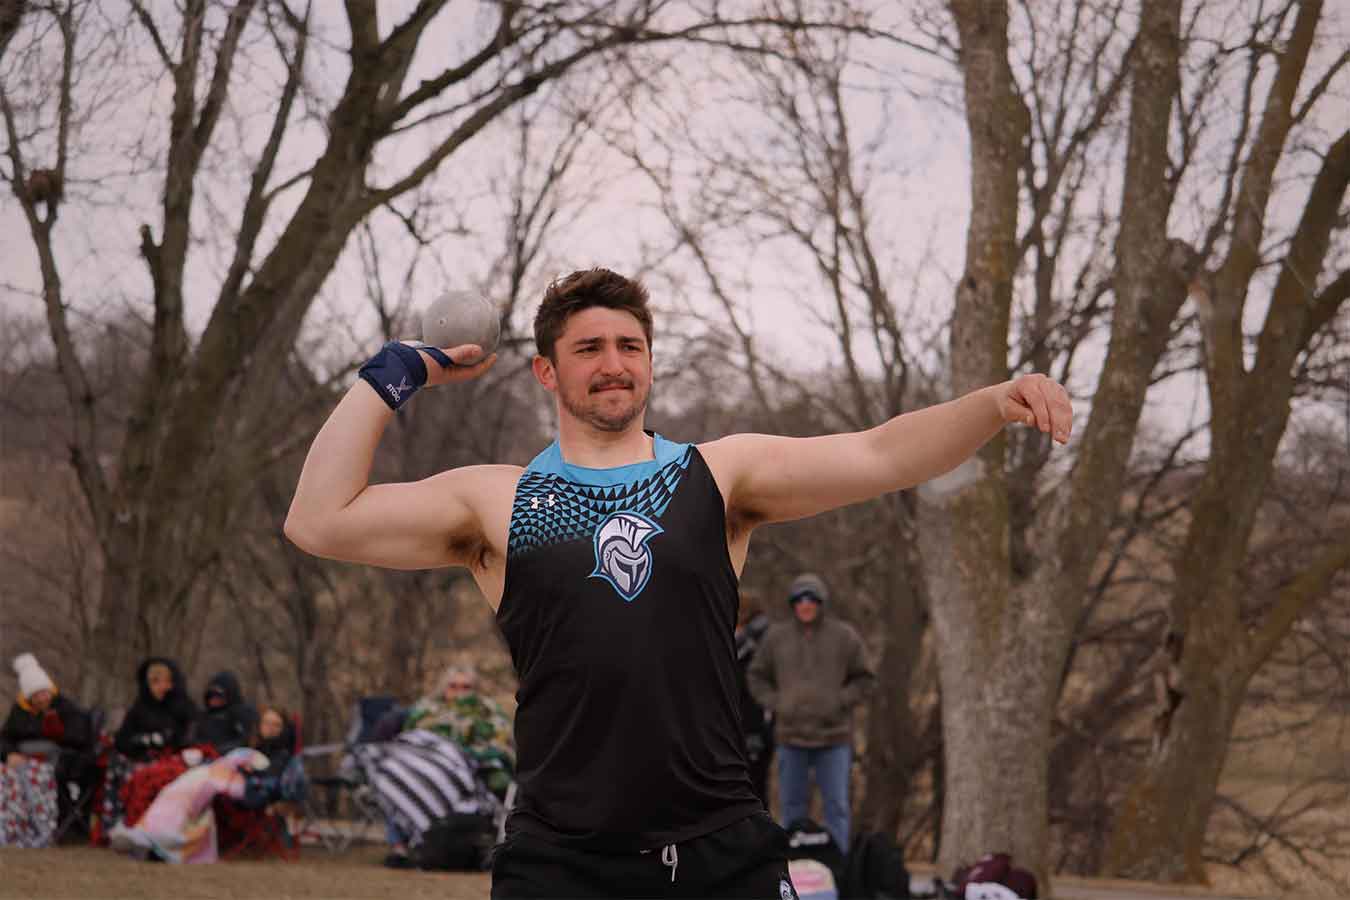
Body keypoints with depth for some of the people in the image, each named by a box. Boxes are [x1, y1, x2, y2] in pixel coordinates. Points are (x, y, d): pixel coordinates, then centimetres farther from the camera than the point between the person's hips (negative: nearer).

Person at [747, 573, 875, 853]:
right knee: (791, 806, 8)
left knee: (836, 806, -4)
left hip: (833, 736, -2)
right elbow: (757, 677, 15)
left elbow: (863, 680, 6)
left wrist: (839, 702, -7)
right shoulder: (776, 637, 5)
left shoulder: (844, 636, 0)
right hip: (790, 735, 2)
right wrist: (775, 703, 0)